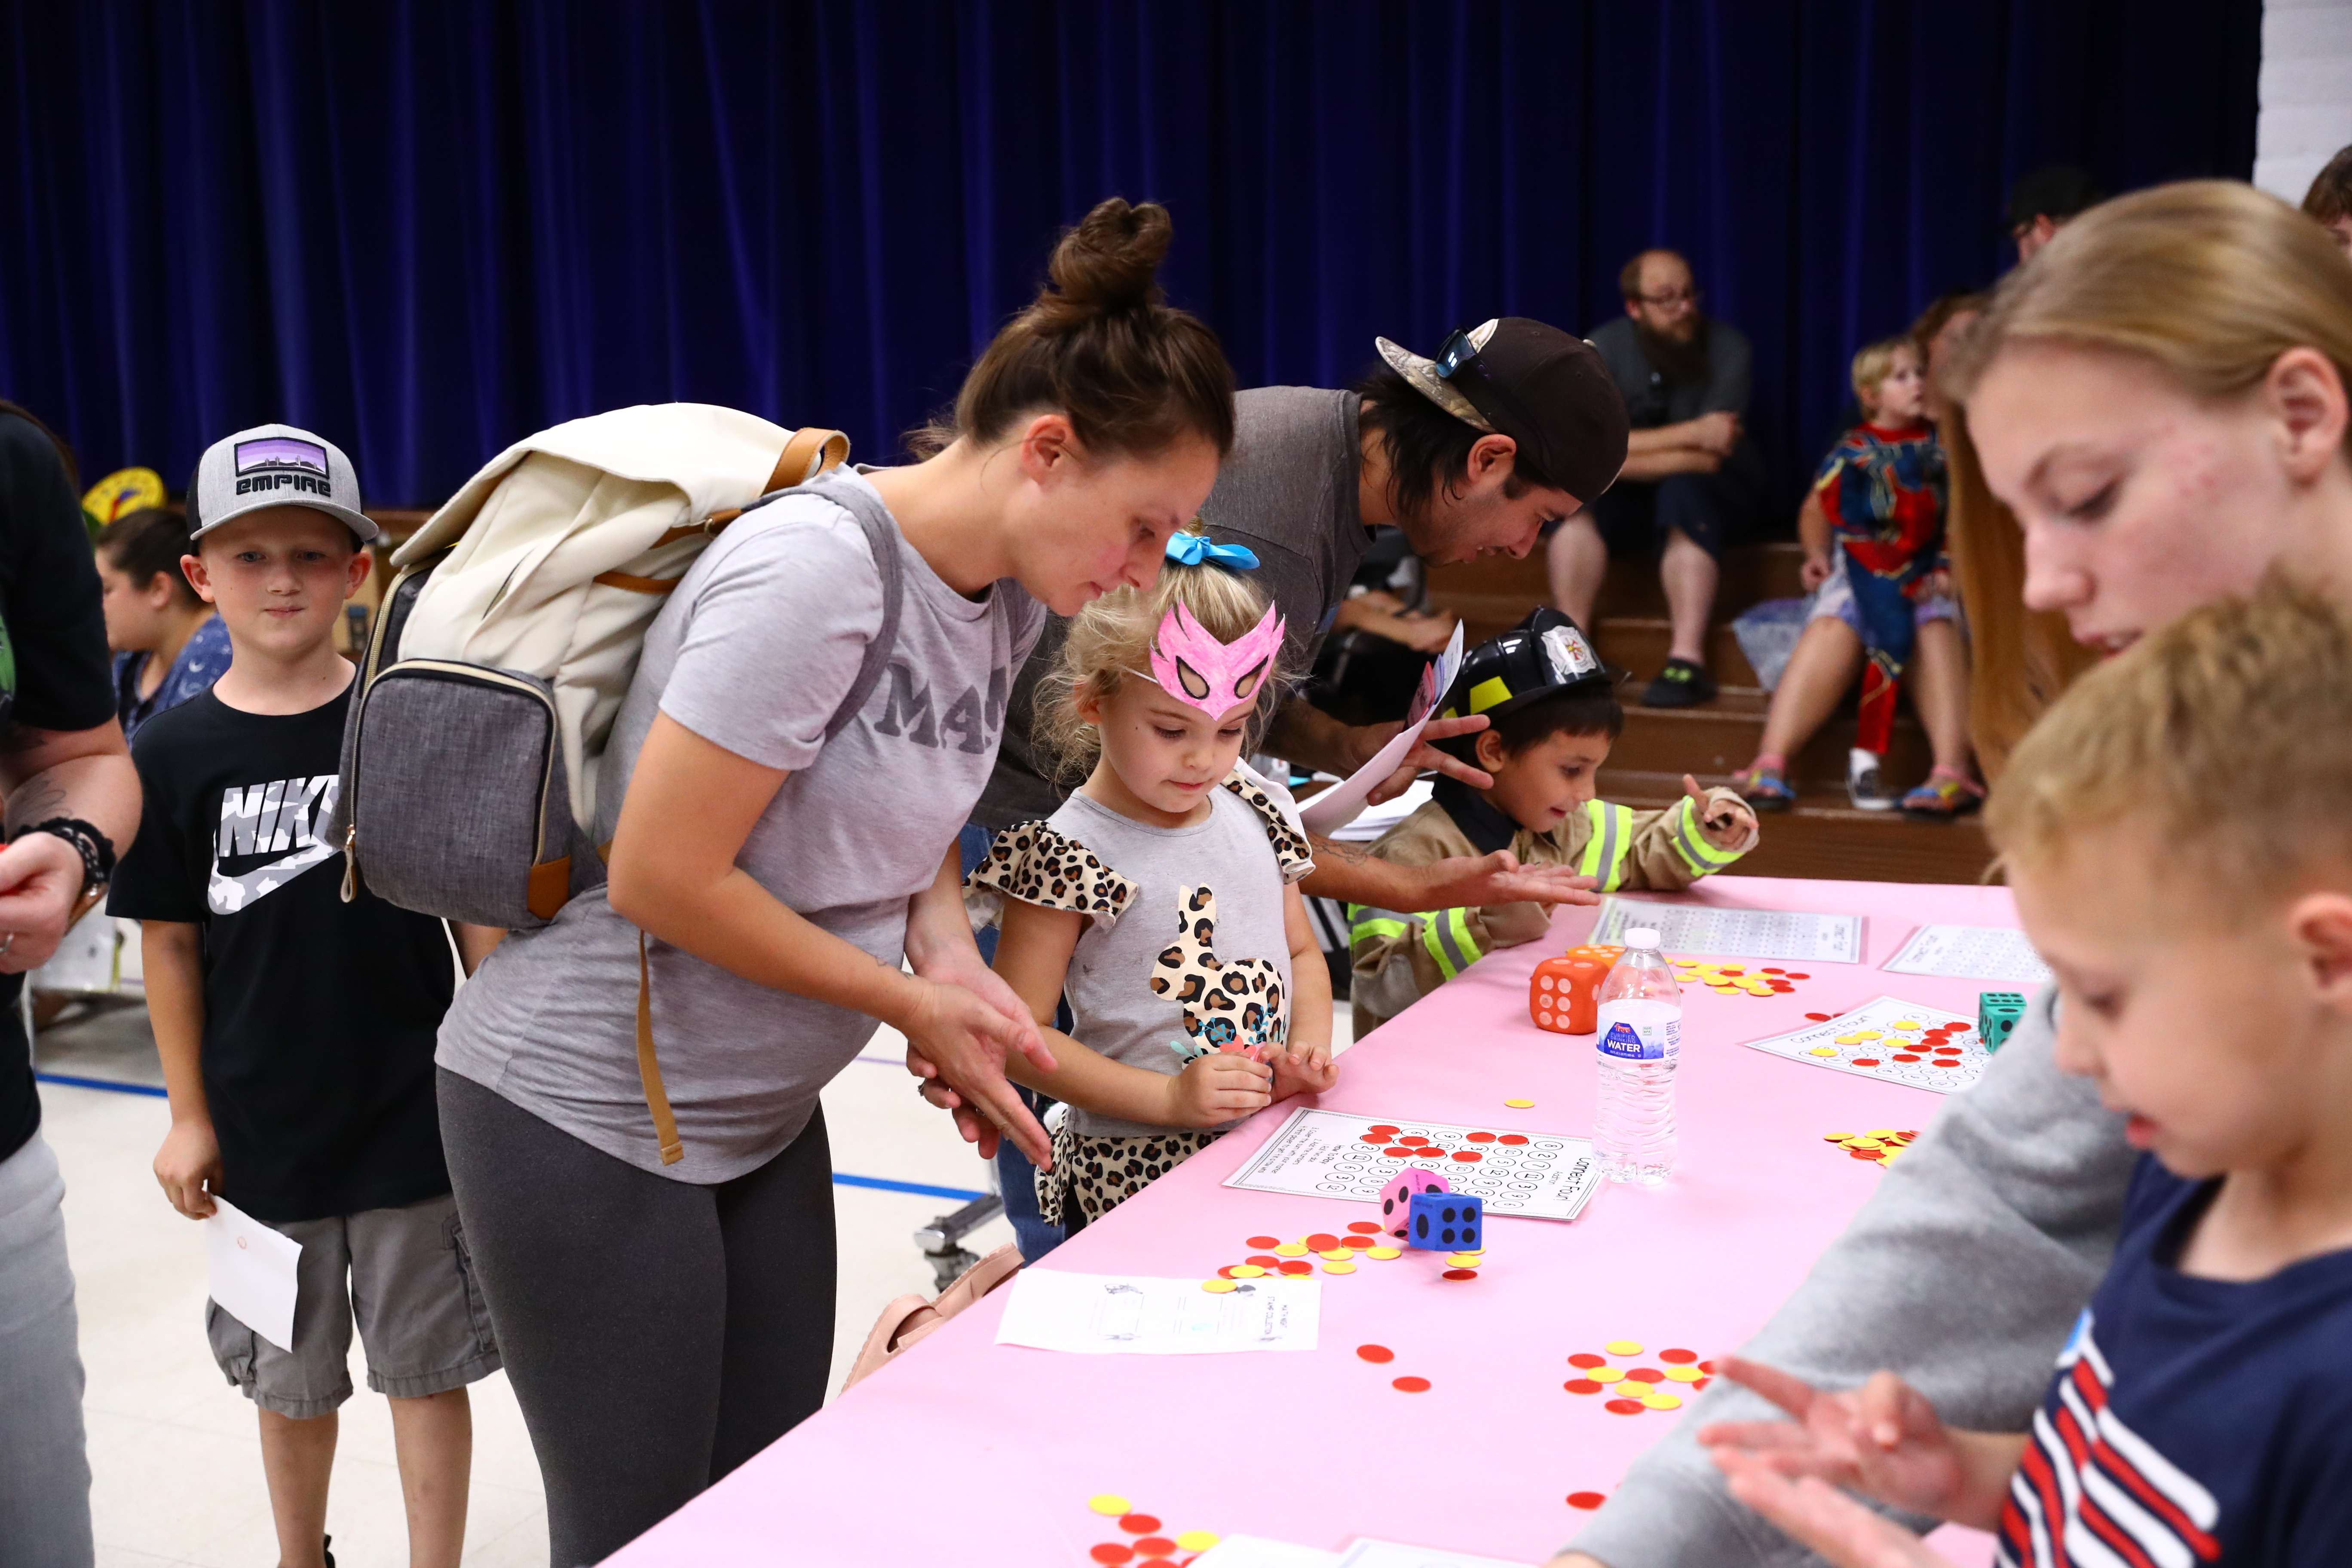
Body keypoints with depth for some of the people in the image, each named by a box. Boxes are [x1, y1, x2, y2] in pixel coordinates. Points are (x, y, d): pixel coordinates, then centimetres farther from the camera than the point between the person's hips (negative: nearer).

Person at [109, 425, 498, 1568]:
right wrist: (189, 1116, 2)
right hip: (264, 1122, 2)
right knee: (291, 1375, 18)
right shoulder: (174, 755, -4)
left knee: (426, 1366, 8)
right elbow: (171, 944, 1)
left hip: (415, 1109, -1)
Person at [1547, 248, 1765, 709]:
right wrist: (1692, 434, -26)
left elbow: (1709, 460, -23)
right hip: (1636, 497, 2)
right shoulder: (1606, 346, -10)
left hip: (1717, 496, -2)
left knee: (1683, 492, -35)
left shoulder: (1729, 350, -15)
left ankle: (1688, 661, -41)